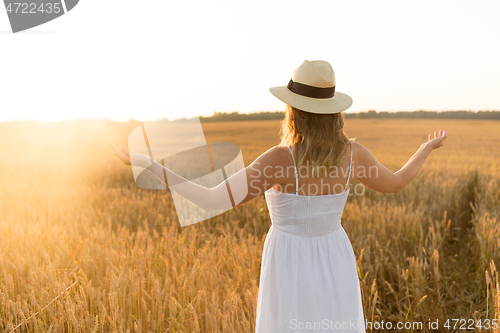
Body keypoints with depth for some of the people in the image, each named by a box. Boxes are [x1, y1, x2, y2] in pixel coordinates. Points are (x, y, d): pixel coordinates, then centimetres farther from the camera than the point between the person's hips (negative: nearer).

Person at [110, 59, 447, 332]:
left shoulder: (281, 159, -24)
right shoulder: (352, 153, -9)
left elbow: (213, 201, -26)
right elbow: (395, 183, 10)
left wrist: (150, 165, -20)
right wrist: (429, 147, 28)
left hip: (291, 271, -4)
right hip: (336, 267, 4)